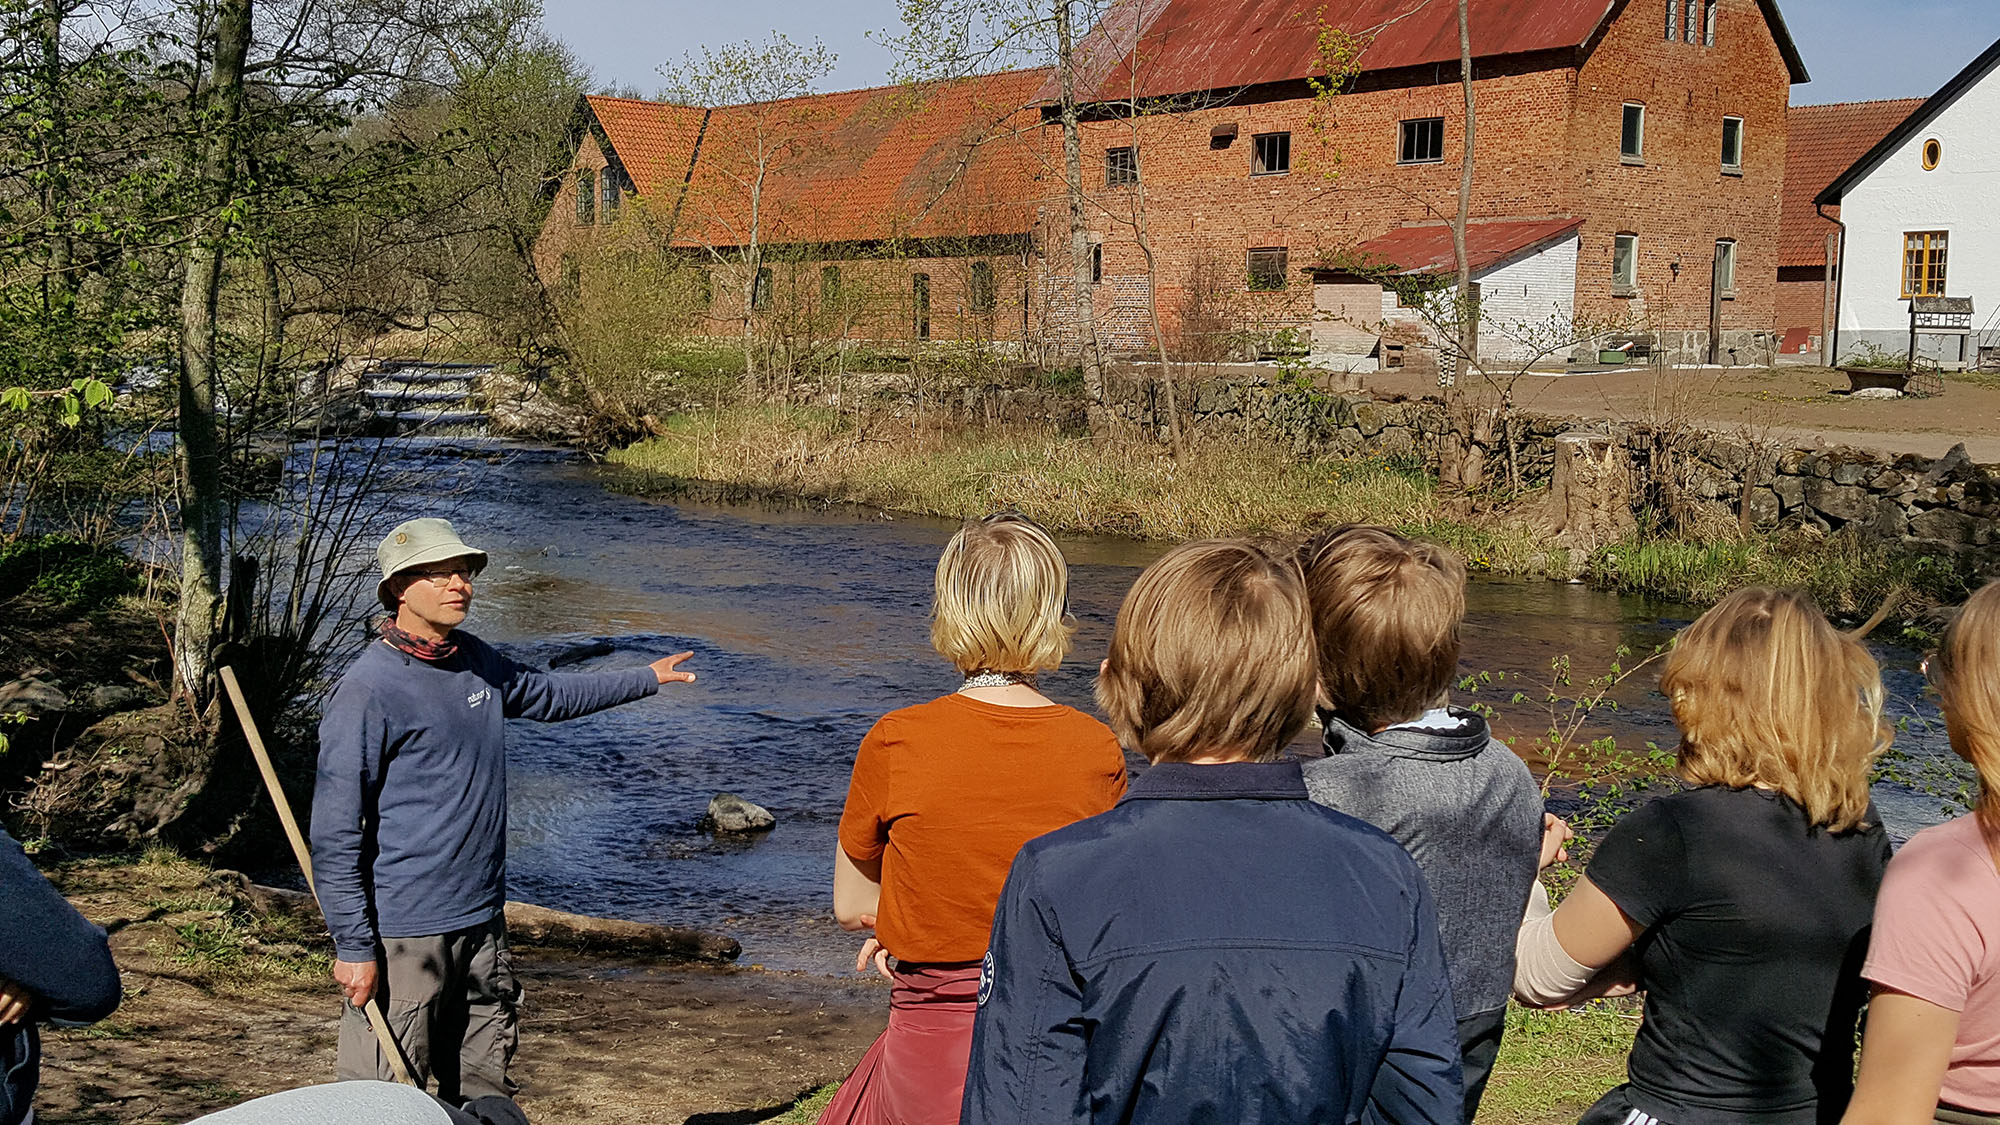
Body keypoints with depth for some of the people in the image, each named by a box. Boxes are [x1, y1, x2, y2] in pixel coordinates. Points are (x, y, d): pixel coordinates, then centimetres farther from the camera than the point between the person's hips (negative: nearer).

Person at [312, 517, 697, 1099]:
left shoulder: (475, 661, 9)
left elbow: (549, 695, 32)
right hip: (404, 935, -8)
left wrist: (647, 677, 38)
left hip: (482, 922, 8)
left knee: (485, 1097, 15)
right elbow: (334, 833, -15)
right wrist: (353, 947, -17)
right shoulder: (368, 688, -14)